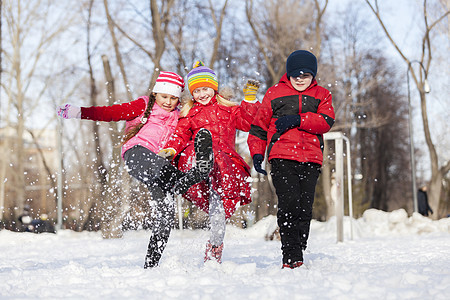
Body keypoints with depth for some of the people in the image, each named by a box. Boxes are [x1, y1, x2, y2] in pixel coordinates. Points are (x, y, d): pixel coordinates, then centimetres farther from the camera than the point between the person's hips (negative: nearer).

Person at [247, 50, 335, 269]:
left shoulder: (321, 95, 18)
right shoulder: (274, 93, 15)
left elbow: (326, 122, 0)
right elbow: (259, 126, 19)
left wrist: (297, 120, -11)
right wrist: (256, 153, 7)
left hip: (310, 159, 2)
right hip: (282, 157, -2)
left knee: (305, 209, -4)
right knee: (289, 204, -17)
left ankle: (297, 256, 6)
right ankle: (291, 258, -19)